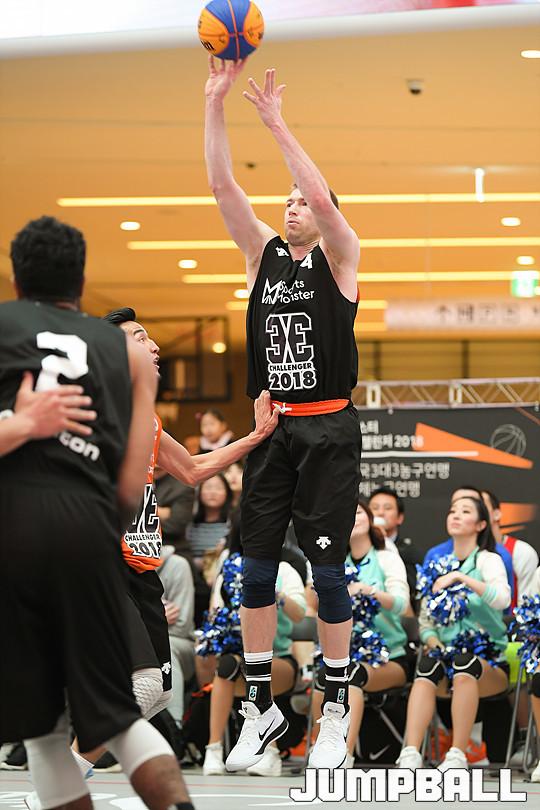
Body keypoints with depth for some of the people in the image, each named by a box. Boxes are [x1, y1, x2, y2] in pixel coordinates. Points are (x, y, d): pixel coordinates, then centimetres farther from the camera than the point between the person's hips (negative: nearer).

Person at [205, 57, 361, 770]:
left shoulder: (340, 257, 1)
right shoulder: (264, 252, 11)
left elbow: (323, 198, -19)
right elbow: (222, 185, 1)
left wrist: (276, 124, -20)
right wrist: (215, 102, -7)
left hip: (329, 431, -4)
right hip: (271, 429, 4)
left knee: (328, 569, -3)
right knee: (257, 568, 2)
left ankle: (335, 709, 6)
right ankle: (261, 706, 11)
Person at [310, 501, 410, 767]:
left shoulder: (388, 559, 5)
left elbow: (400, 602, -14)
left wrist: (372, 592, -33)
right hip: (348, 652, 3)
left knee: (354, 672, -36)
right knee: (324, 674, -31)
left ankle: (345, 755, -46)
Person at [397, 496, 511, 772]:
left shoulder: (488, 560, 1)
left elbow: (501, 599, -20)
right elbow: (425, 621, 16)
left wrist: (460, 577, -25)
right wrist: (433, 642, -5)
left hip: (489, 664, -3)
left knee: (464, 661, -37)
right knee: (428, 664, -31)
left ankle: (457, 757, -39)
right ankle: (410, 755, -44)